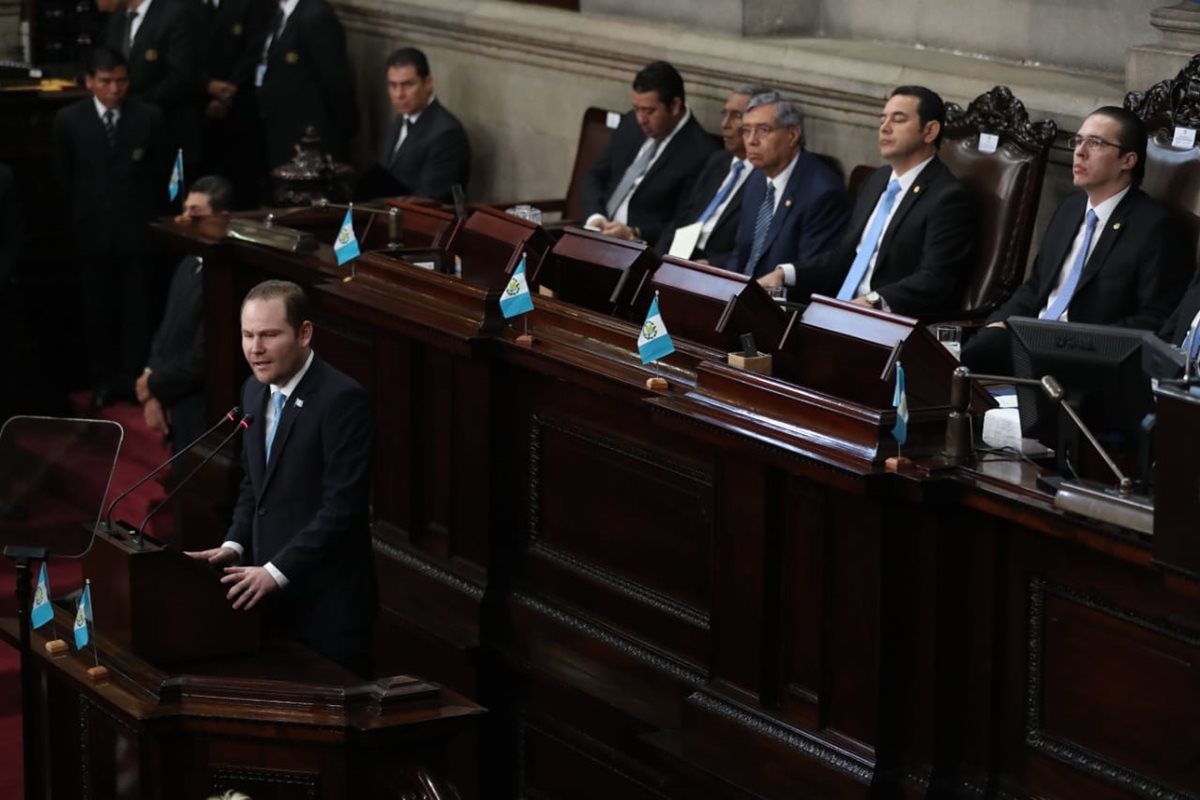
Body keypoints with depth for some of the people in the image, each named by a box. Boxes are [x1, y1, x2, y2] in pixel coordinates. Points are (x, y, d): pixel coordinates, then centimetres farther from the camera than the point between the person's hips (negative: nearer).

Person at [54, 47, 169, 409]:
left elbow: (161, 174, 3)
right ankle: (105, 378, 16)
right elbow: (63, 176, 5)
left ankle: (134, 377, 12)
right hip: (92, 229, 1)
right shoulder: (69, 120, -3)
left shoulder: (149, 117, -4)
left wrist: (150, 215, 3)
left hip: (136, 228, -1)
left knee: (136, 306, 5)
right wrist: (80, 217, 4)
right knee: (97, 307, 7)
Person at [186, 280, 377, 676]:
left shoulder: (342, 399, -16)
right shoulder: (255, 390, 9)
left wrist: (277, 571, -22)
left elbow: (342, 506, -20)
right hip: (270, 593, 7)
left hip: (326, 600, -7)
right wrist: (235, 545, 4)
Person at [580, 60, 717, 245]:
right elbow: (595, 176, 15)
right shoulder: (631, 124, 10)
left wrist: (634, 233, -20)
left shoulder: (700, 154, -11)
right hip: (597, 235, 7)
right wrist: (595, 216, -4)